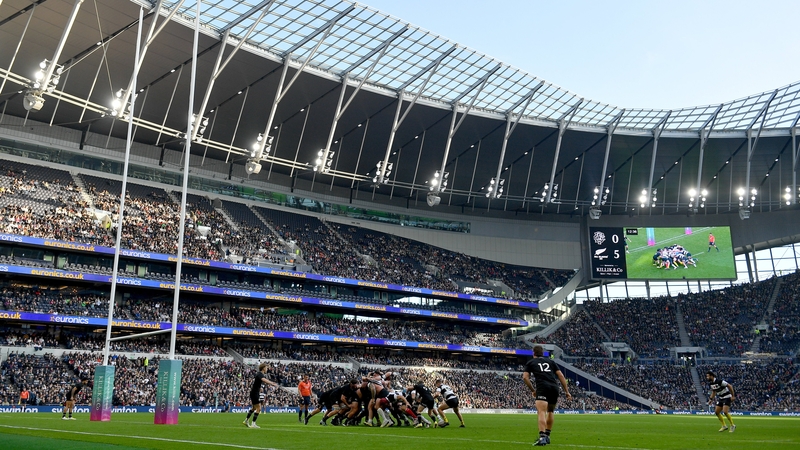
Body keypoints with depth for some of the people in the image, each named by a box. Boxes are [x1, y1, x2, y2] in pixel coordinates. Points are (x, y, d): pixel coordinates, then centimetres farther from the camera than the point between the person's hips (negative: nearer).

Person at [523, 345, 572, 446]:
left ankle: (542, 437, -32)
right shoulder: (551, 362, 27)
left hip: (542, 387, -4)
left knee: (541, 412, -14)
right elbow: (561, 376, 18)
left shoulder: (530, 363, 20)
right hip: (554, 387, 4)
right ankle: (547, 436, 29)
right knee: (550, 412, 24)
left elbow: (525, 377, 7)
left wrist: (533, 390, 17)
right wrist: (566, 391, 17)